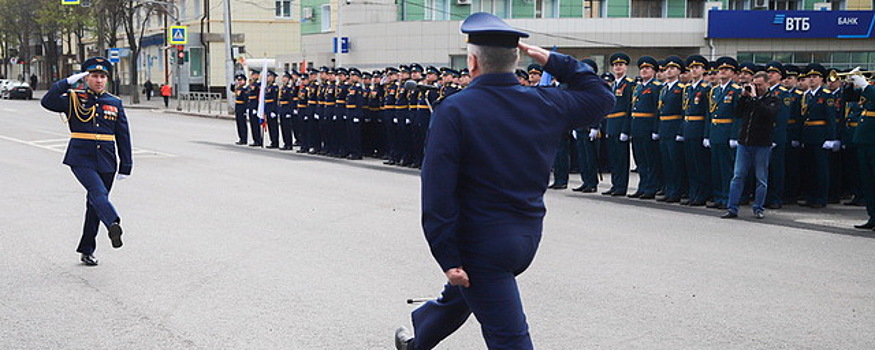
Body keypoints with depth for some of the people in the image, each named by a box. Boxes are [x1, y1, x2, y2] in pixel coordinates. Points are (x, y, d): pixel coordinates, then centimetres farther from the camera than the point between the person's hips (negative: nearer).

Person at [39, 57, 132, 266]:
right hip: (81, 159, -3)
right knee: (98, 193, -27)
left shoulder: (115, 103, 9)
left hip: (106, 162, 3)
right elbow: (47, 102, -14)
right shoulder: (74, 99, 2)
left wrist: (125, 167, 5)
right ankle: (113, 225, -48)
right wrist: (68, 82, -16)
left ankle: (87, 250, 19)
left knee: (95, 205, 9)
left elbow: (123, 137, 9)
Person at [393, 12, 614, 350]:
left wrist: (448, 257, -17)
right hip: (527, 237, 7)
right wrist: (555, 62, 11)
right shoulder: (544, 104, -3)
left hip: (481, 243, -6)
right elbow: (600, 97, 16)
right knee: (458, 296, 30)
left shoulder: (454, 110, -16)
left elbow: (438, 190, -21)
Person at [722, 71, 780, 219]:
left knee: (761, 178, 4)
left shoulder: (773, 99, 0)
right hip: (744, 142, 4)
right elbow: (739, 113, 7)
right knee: (738, 176, 2)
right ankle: (732, 209, 4)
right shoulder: (749, 97, 13)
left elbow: (769, 113, -19)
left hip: (762, 144, -4)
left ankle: (758, 209, 14)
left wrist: (755, 98, -16)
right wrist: (744, 96, 0)